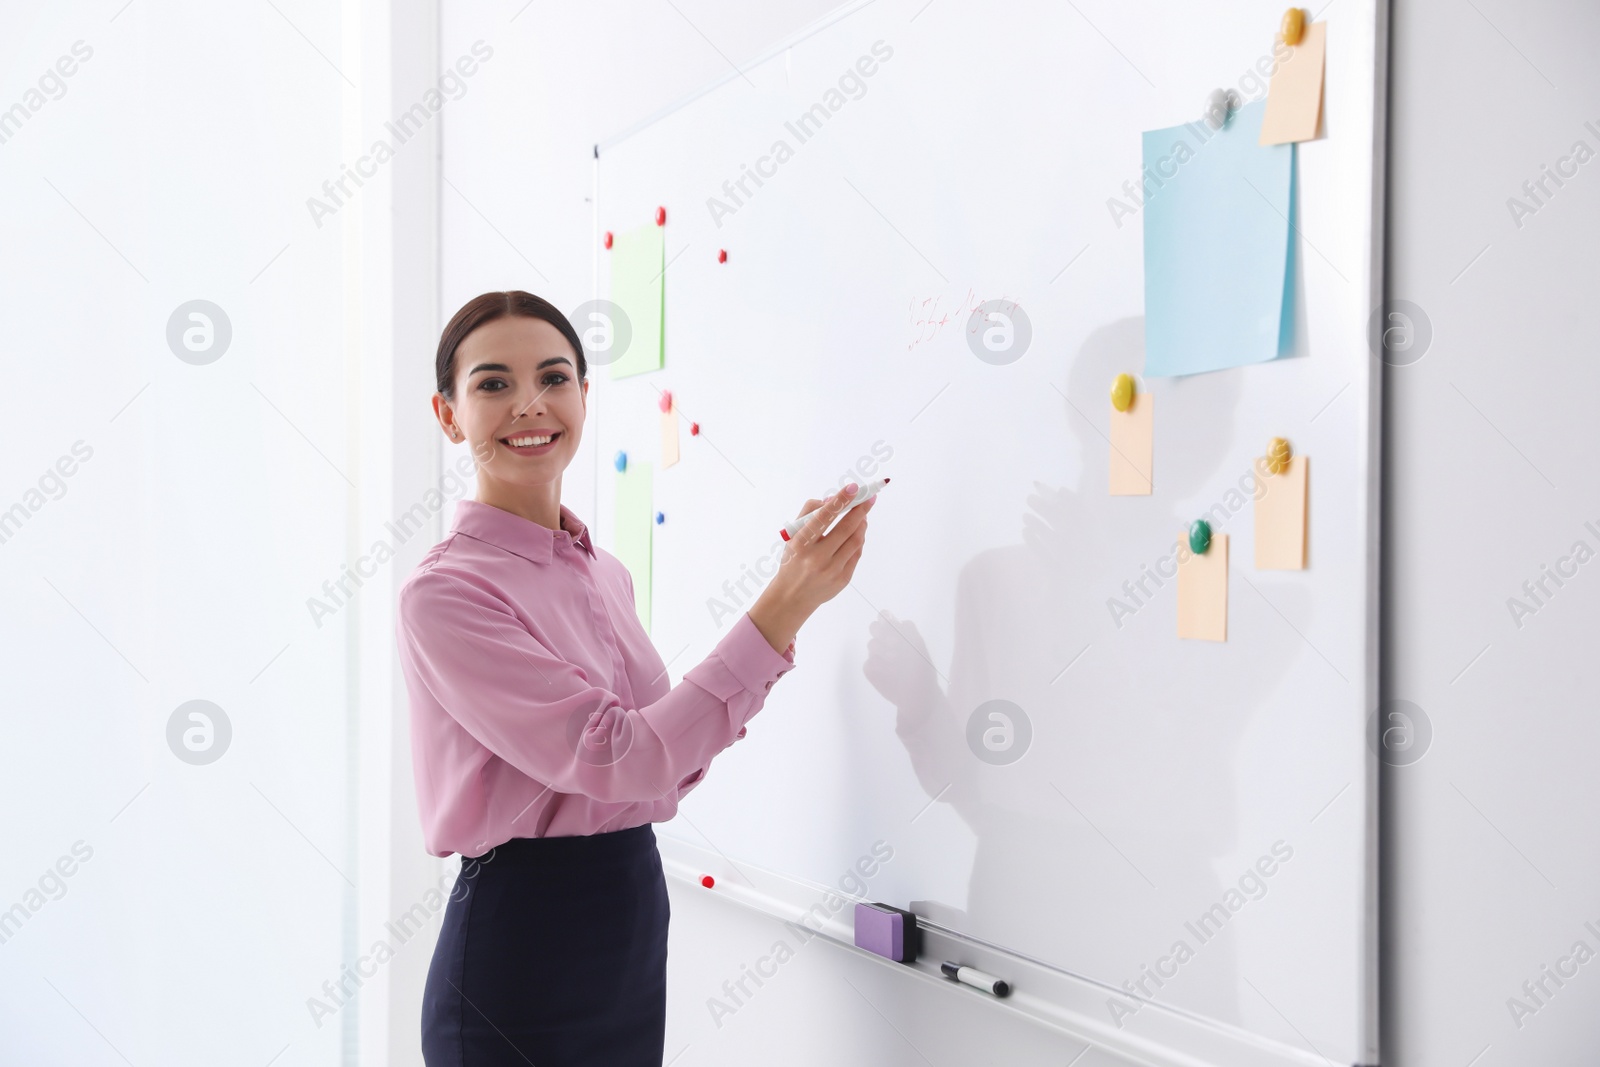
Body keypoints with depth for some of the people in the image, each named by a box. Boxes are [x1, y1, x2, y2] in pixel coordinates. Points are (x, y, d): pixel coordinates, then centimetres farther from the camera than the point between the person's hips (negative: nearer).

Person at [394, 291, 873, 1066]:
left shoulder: (605, 573, 6)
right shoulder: (444, 594, -16)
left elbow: (663, 762, 8)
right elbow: (616, 758, -22)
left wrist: (789, 606, -1)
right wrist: (783, 608, -24)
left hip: (636, 927, 7)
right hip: (521, 943, -7)